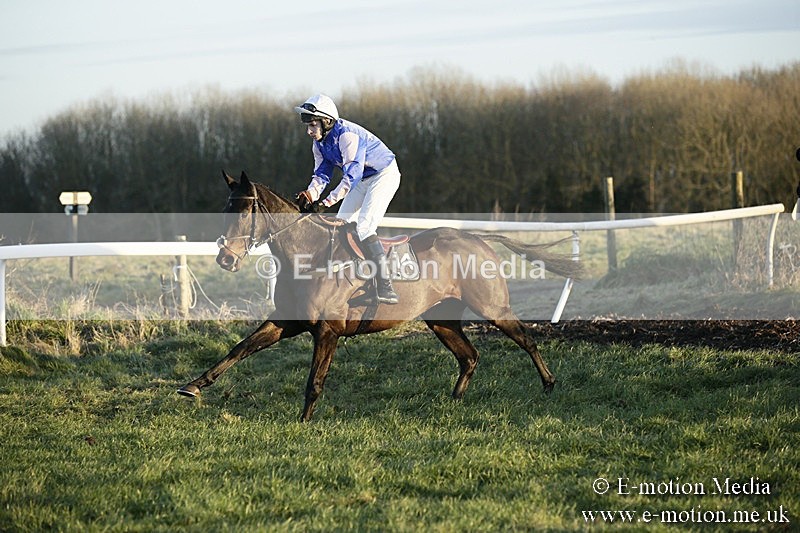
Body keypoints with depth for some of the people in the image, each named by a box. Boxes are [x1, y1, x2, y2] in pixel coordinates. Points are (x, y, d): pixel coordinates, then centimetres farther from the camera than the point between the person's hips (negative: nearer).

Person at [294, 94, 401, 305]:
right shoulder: (319, 143, -3)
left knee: (364, 227, -22)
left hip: (384, 174, -9)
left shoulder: (347, 135, -31)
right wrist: (310, 193, -22)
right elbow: (321, 174, 0)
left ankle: (385, 287, -24)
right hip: (363, 179, 9)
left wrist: (327, 201, -40)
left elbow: (351, 176, -35)